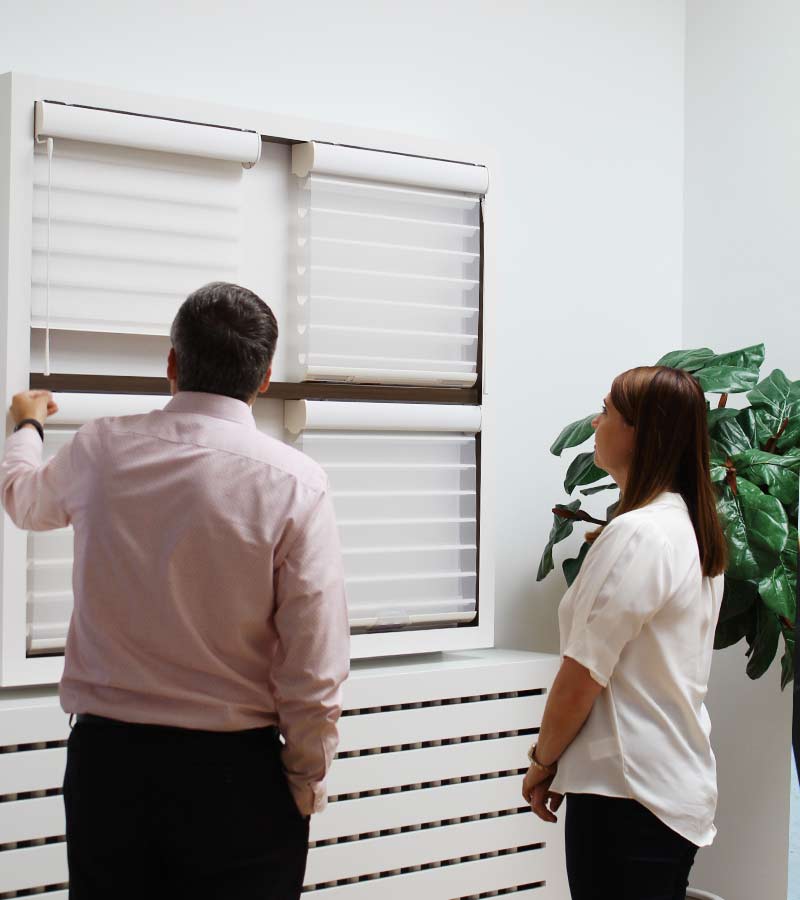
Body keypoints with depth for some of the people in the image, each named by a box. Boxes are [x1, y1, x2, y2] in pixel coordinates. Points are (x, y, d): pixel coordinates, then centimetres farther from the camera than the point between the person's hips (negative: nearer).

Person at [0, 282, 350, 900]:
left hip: (106, 759, 3)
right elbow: (316, 667, -15)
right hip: (236, 777, -2)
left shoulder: (101, 450, -5)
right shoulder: (294, 483, -14)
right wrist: (306, 789, 1)